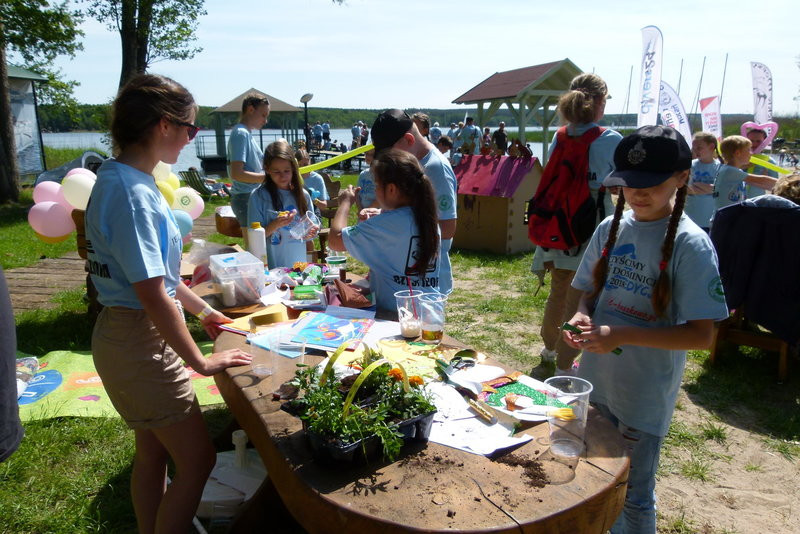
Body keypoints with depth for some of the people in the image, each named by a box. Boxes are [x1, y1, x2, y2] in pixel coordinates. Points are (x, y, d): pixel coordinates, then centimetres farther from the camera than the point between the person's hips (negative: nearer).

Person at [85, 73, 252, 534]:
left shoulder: (126, 180, 7)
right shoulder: (131, 192, -24)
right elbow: (152, 293, -26)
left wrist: (202, 310, 19)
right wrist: (201, 362, -18)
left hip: (130, 336, 10)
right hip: (141, 342, -10)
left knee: (153, 453, 22)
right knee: (198, 461, 3)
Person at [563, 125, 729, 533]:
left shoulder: (690, 245, -16)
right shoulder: (611, 229, 0)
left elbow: (701, 334, -18)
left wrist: (620, 336, -27)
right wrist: (582, 317, -12)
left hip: (646, 393, -5)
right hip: (597, 380, 6)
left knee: (634, 497, 13)